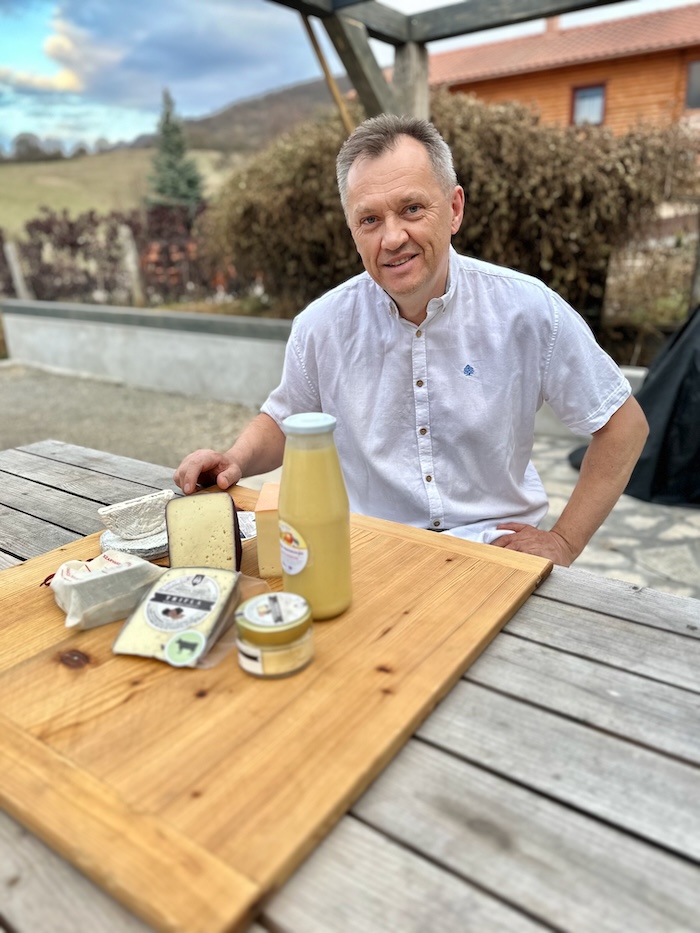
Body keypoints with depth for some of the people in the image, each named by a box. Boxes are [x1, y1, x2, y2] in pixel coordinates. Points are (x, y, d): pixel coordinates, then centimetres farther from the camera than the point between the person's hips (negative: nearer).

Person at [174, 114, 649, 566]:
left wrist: (565, 542, -6)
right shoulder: (321, 325, -7)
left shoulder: (529, 311, -12)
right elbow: (284, 420, 11)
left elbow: (623, 423, -2)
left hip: (495, 548, 1)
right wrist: (236, 461, -10)